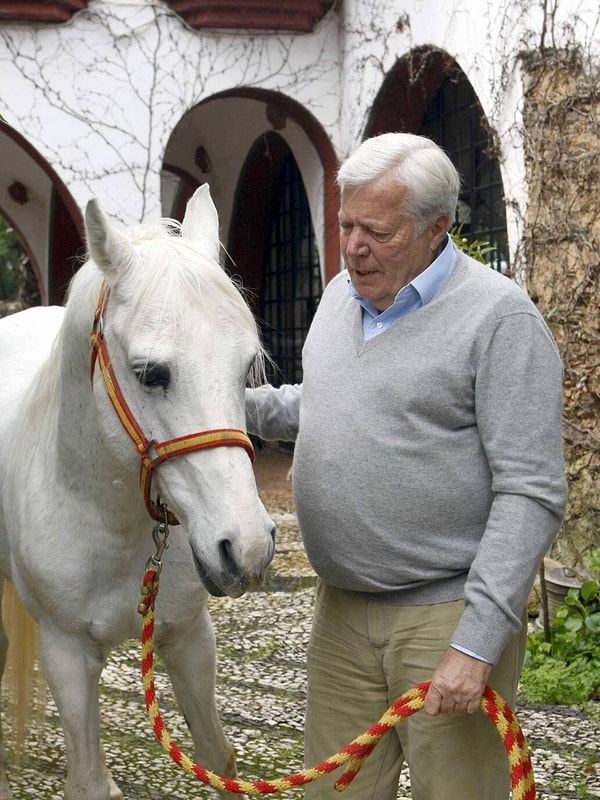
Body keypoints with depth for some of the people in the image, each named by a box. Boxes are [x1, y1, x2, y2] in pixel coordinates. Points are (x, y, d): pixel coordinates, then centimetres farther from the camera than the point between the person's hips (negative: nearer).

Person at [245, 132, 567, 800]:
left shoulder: (498, 315, -14)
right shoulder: (341, 295, 10)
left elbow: (530, 493, -17)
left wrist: (476, 643, -21)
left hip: (445, 613, -7)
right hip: (341, 609, 7)